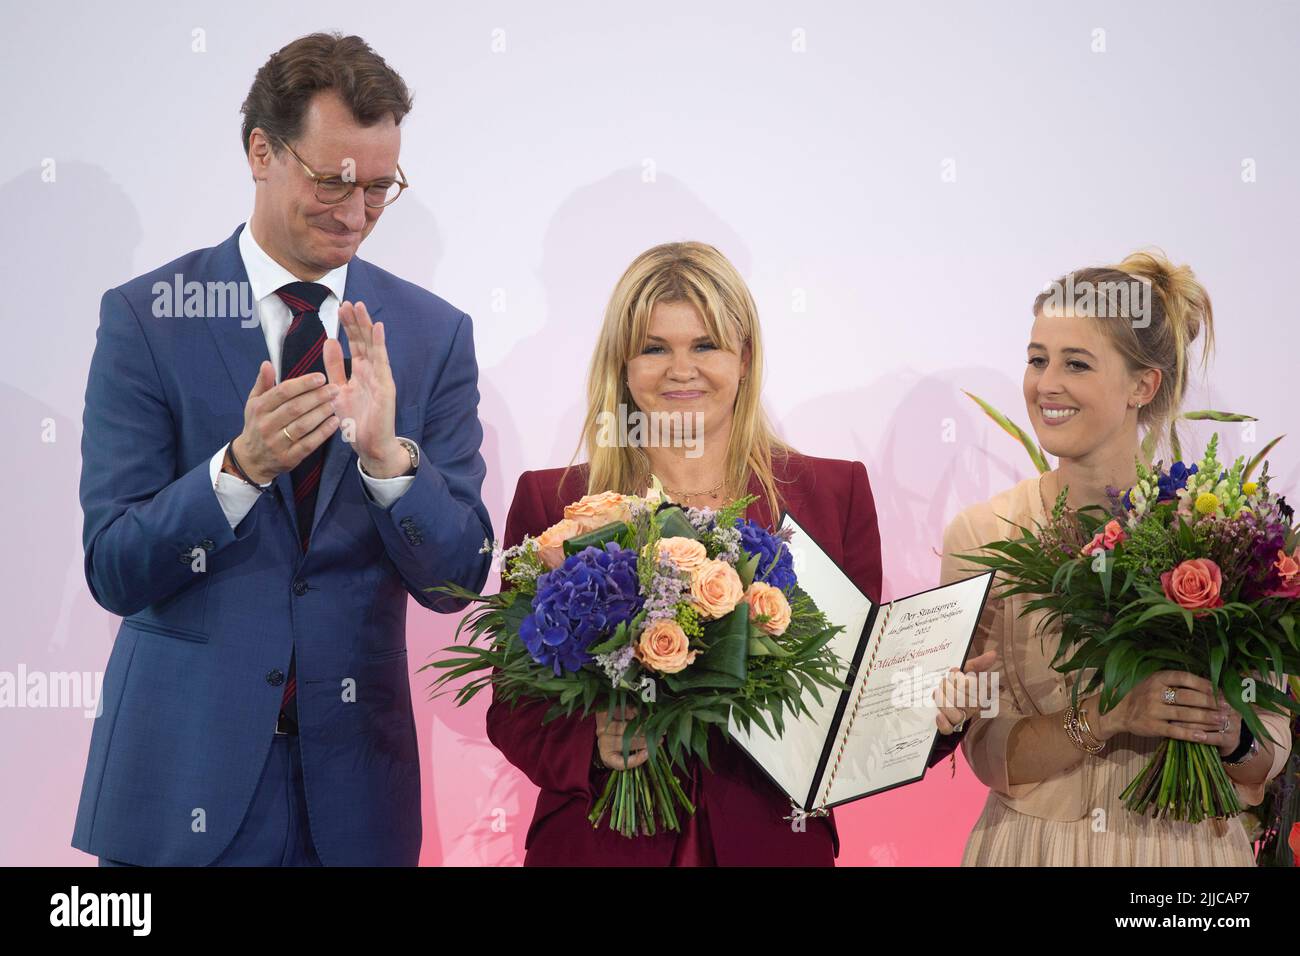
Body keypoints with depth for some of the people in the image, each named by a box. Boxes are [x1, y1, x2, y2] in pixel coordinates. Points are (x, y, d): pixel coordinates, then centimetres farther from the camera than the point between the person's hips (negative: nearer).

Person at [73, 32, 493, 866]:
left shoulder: (434, 334, 0)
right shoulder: (145, 316, -5)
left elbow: (457, 578, -3)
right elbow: (115, 571, -9)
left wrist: (385, 453, -21)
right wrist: (240, 466, -25)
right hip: (185, 768, -1)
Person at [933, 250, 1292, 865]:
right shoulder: (980, 534, -8)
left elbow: (1270, 757, -2)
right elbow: (988, 756, -10)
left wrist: (1233, 735, -22)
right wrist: (1108, 715, -25)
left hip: (1184, 846, 0)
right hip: (1031, 842, 0)